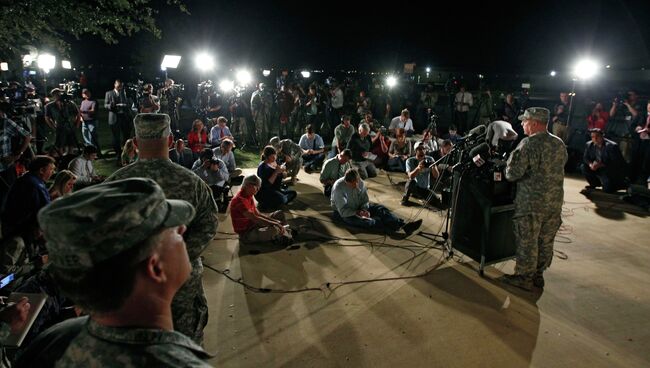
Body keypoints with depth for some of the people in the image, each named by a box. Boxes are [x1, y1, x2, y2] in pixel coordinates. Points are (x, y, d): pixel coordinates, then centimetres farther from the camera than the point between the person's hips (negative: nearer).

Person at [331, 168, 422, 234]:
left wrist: (365, 210, -21)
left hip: (358, 208, 6)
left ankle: (404, 225, -35)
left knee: (380, 209, -17)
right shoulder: (338, 188, -27)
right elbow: (343, 210, -26)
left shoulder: (360, 183, -10)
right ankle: (393, 228, -45)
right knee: (363, 220, -35)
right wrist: (358, 212, -35)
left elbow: (365, 200, 0)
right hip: (342, 213, -6)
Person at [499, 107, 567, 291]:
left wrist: (512, 157, -1)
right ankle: (538, 275, 30)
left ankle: (524, 278, 17)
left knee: (527, 242, 6)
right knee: (546, 242, 16)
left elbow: (512, 174, -19)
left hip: (531, 203, -7)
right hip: (555, 202, 7)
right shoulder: (560, 144, 6)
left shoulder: (528, 144, -17)